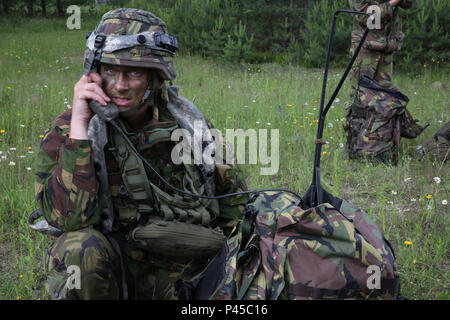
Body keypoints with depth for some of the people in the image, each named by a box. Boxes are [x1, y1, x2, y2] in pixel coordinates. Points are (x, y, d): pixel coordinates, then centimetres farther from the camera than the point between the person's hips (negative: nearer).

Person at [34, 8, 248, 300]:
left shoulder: (188, 122, -4)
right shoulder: (67, 131, -12)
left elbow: (232, 188, 11)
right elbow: (70, 218, -29)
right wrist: (79, 122, -29)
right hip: (111, 272, -2)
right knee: (81, 247, -33)